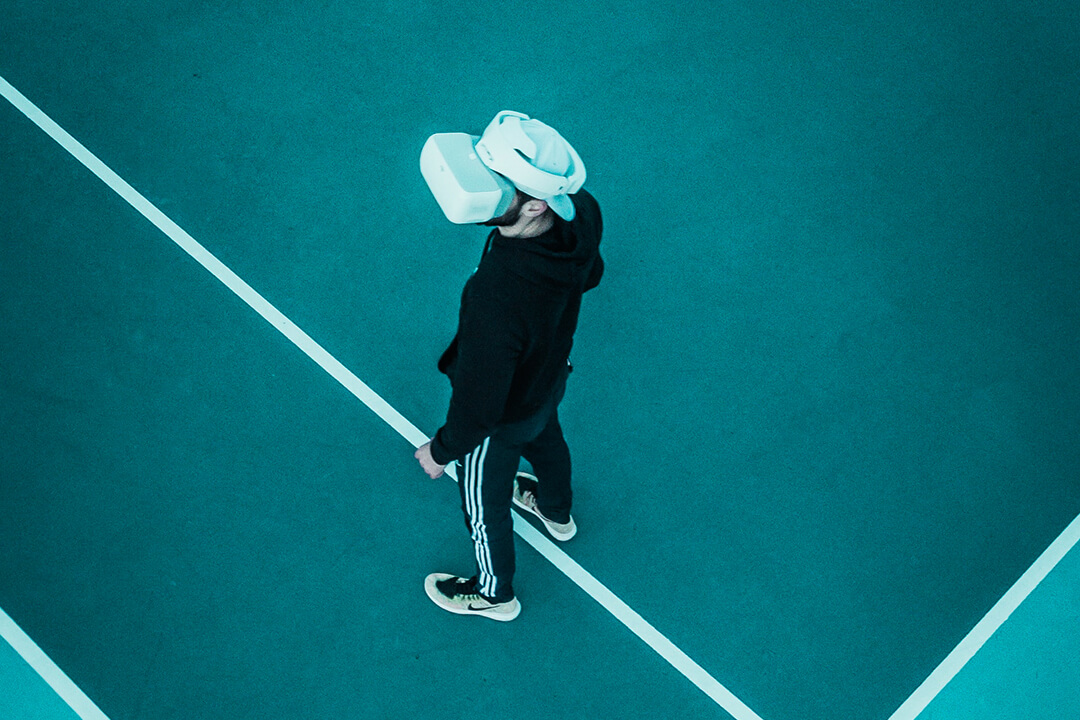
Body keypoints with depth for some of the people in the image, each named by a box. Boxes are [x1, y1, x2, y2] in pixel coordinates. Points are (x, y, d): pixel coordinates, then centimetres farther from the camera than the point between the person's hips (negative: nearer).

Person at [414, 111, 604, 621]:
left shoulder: (496, 302, -50)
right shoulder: (583, 210, -28)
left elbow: (478, 407, -33)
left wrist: (441, 451, -14)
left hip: (504, 418, -6)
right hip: (553, 376, 6)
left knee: (485, 507, 26)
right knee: (545, 442, 39)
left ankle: (494, 594, 57)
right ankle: (557, 512, 73)